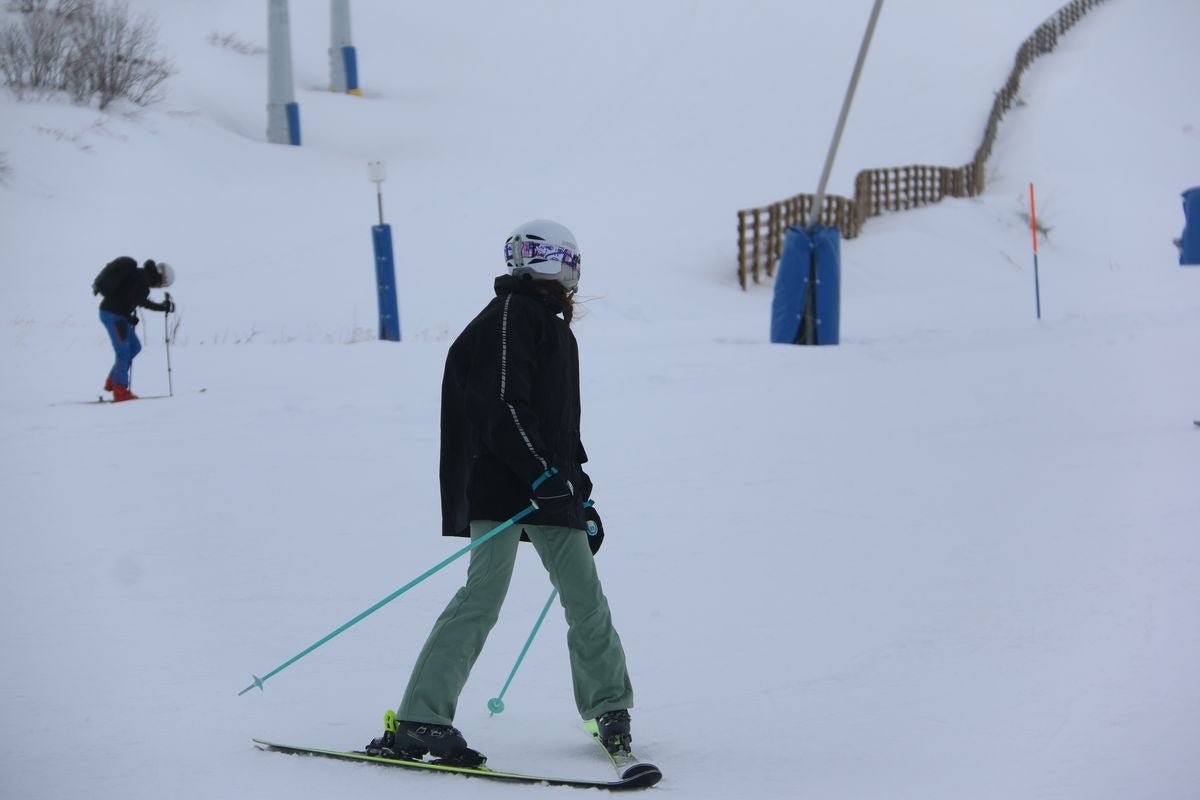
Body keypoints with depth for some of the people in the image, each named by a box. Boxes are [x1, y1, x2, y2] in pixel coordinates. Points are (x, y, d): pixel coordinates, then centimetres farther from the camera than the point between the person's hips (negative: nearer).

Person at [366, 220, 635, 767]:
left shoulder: (555, 330, 25)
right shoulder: (509, 317, -5)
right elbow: (503, 407, -18)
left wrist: (581, 495, 27)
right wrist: (540, 471, -26)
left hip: (547, 489, 9)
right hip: (500, 486, -9)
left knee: (586, 598, 9)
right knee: (483, 596, -17)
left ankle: (609, 707, 26)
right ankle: (416, 723, -19)